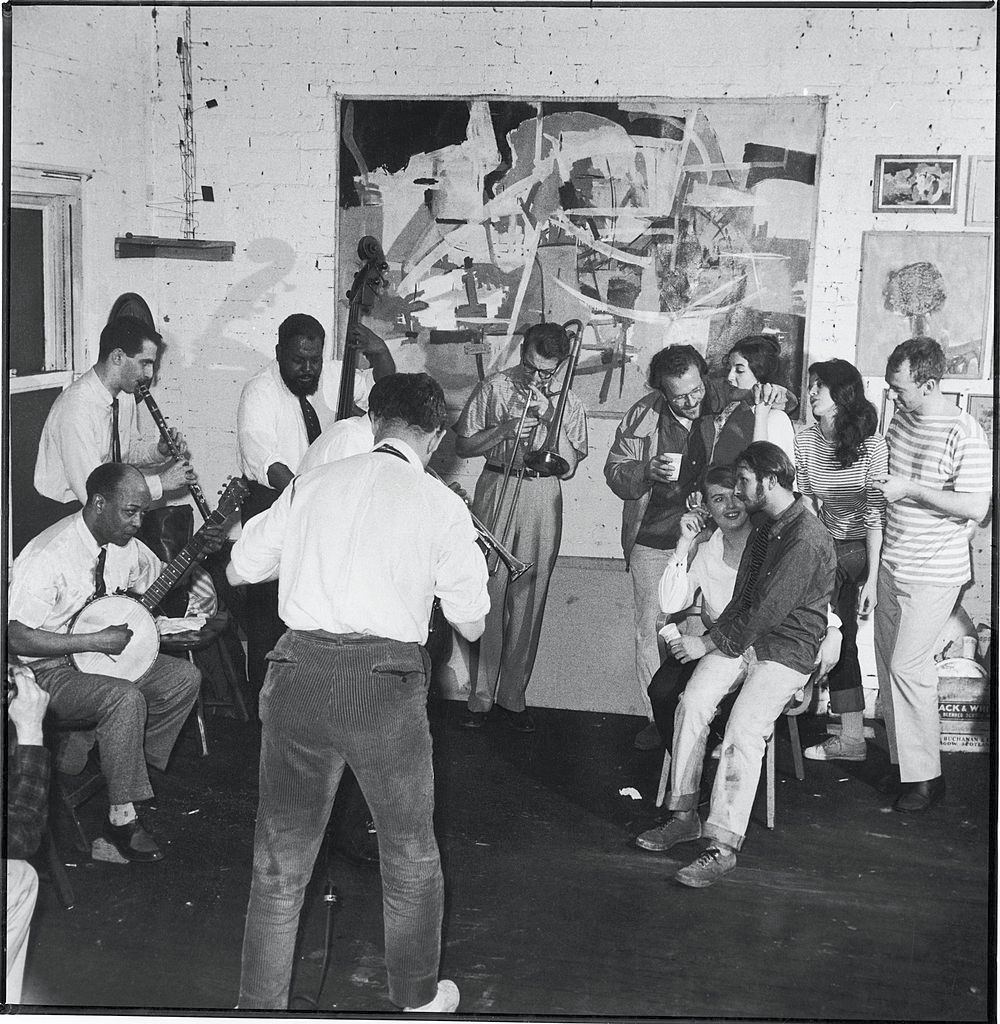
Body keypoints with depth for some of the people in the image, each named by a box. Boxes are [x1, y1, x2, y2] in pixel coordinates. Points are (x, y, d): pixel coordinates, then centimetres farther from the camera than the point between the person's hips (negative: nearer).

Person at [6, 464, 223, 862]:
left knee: (184, 677, -4)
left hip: (108, 655, 8)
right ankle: (122, 818, -19)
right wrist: (97, 641, -29)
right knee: (125, 698, -32)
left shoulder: (124, 542, -1)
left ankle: (130, 769, 7)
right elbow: (17, 638, -29)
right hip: (49, 672, -8)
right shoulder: (46, 557, -26)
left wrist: (199, 550, -3)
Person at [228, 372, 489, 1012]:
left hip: (300, 669, 2)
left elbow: (242, 567, 15)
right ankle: (418, 998, 36)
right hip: (386, 679, -2)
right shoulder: (441, 506, 1)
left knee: (281, 858, 16)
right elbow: (471, 624, 5)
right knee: (410, 854, 20)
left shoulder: (313, 484, 8)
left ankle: (261, 1006, 25)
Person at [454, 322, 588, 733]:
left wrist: (552, 420, -10)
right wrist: (505, 429, -12)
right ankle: (479, 696, 6)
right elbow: (463, 446, 2)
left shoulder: (568, 403, 7)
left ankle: (513, 695, 14)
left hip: (542, 501, 2)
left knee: (528, 600, 3)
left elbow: (569, 467, 3)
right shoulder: (492, 389, 1)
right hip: (496, 490, -1)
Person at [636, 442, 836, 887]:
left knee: (744, 728, -27)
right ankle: (684, 815, -11)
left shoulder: (808, 540, -18)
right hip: (742, 636, 7)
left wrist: (707, 643, -13)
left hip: (787, 649, -7)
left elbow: (767, 612, -20)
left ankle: (723, 846, -25)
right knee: (692, 703, -18)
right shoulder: (763, 525, 13)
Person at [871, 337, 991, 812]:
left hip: (933, 574, -8)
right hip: (893, 564, 8)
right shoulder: (901, 419, 6)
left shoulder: (963, 434, -18)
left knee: (908, 667, -8)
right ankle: (902, 761, 24)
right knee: (888, 664, 12)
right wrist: (881, 482, 7)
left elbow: (976, 506, -21)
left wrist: (910, 489, -23)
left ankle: (926, 777, 3)